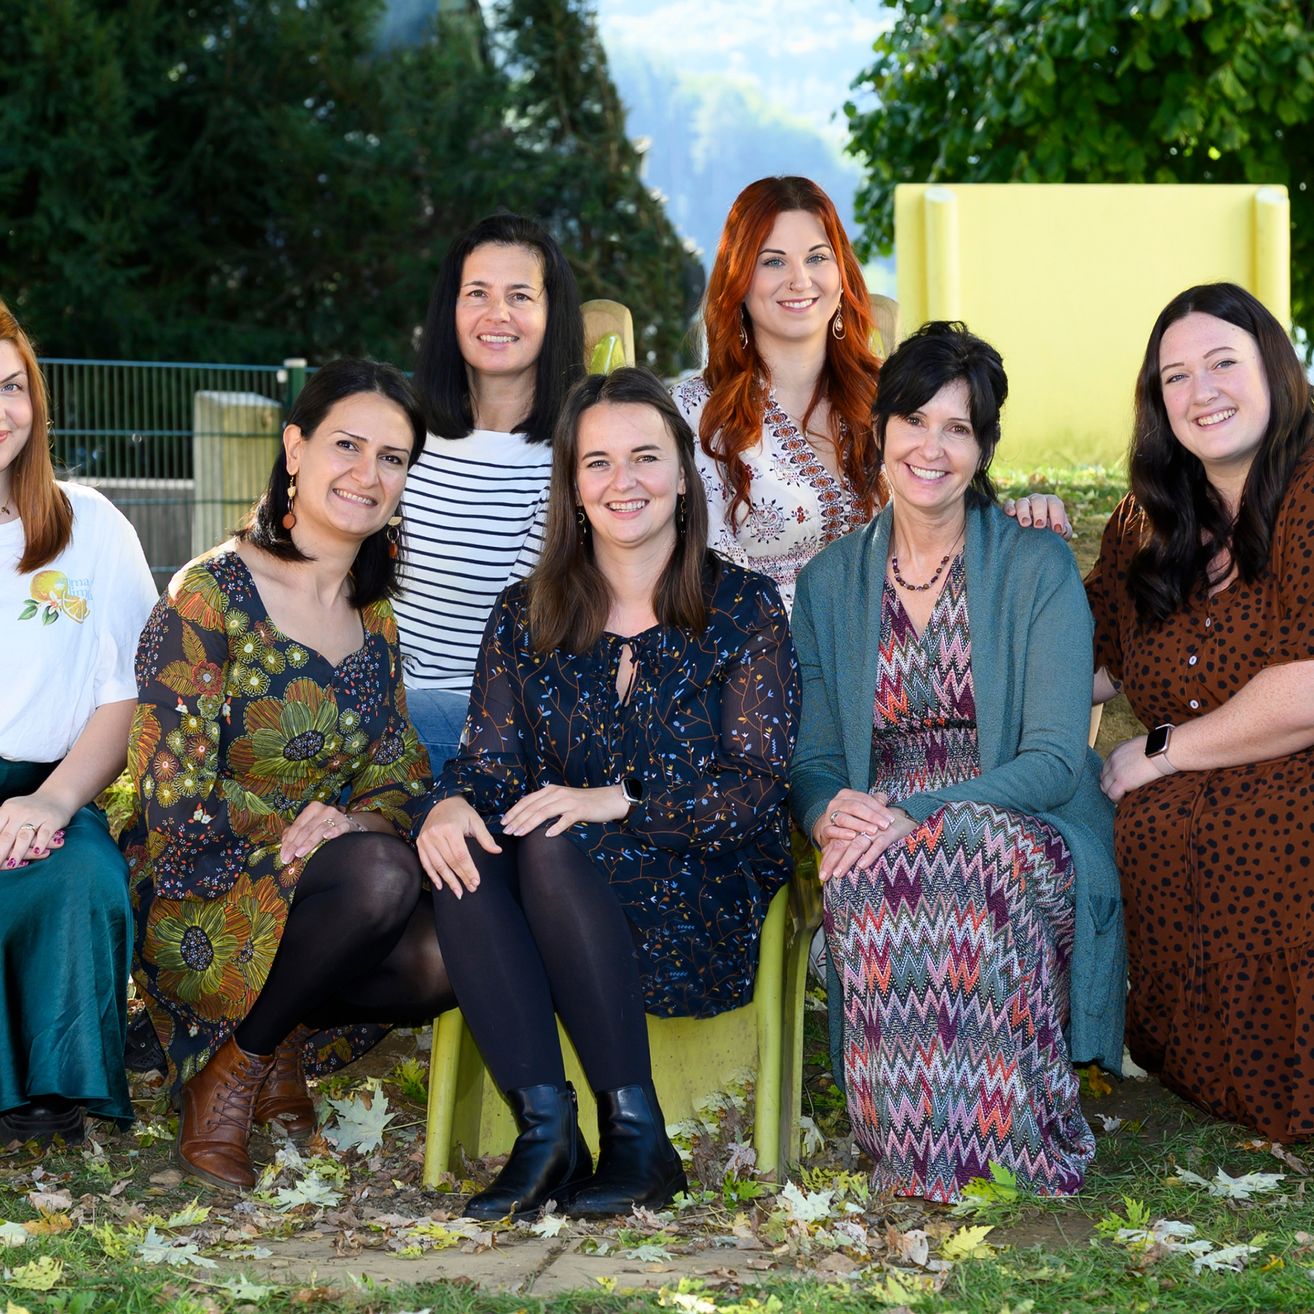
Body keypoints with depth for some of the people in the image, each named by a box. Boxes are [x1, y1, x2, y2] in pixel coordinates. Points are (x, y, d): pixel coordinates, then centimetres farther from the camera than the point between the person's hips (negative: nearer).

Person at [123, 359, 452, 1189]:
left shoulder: (377, 612, 9)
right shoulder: (212, 597, -11)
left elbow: (401, 773, 9)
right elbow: (174, 796, -14)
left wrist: (365, 821, -14)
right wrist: (294, 829, -18)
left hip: (311, 894, 6)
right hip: (198, 904, -5)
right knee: (379, 874, -35)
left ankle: (283, 1041, 4)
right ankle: (234, 1067, -9)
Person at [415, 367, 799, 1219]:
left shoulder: (744, 608, 2)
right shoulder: (526, 617, 13)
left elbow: (756, 792, -6)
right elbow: (490, 759, 6)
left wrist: (619, 802, -21)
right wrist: (452, 802, -19)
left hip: (703, 910, -3)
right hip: (557, 908, 3)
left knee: (554, 847, -32)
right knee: (466, 849, -28)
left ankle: (638, 1137, -27)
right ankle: (545, 1128, -33)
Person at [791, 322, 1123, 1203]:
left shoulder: (1038, 568, 1)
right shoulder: (830, 581, 11)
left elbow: (1056, 757, -9)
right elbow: (813, 759, 9)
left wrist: (917, 814, -24)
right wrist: (830, 813, -17)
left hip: (1022, 830, -2)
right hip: (883, 838, 2)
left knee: (968, 855, -37)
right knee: (869, 879, -35)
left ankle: (993, 1130, -21)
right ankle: (916, 1143, -19)